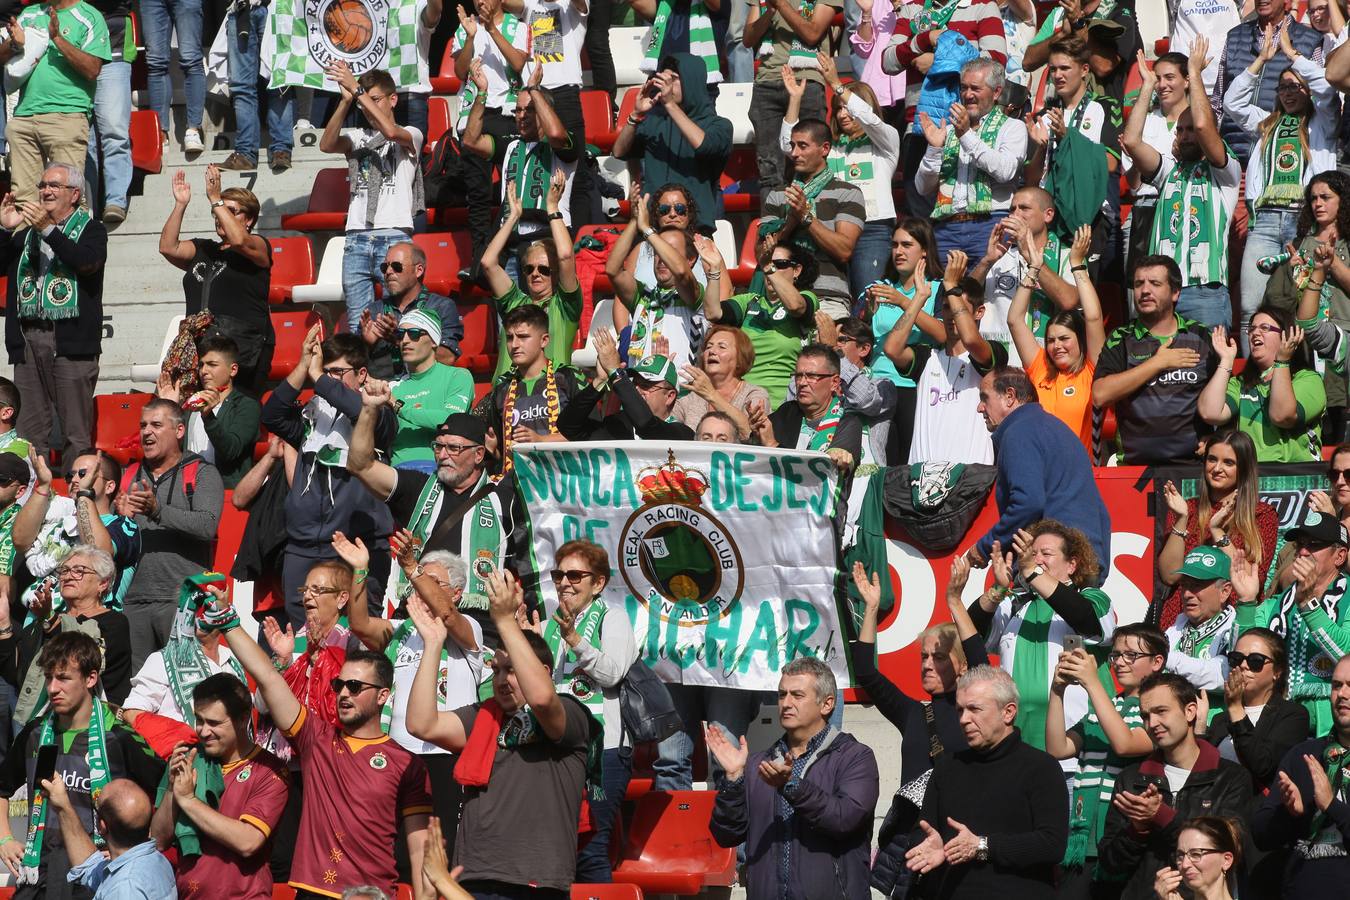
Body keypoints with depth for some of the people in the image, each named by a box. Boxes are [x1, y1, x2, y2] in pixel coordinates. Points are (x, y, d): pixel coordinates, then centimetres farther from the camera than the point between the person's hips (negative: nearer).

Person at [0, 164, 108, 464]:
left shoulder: (91, 229, 5)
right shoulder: (27, 233, 21)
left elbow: (88, 262, -14)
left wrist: (48, 229, -17)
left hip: (71, 338, -5)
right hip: (28, 337, 5)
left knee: (77, 432, -6)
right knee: (29, 431, 3)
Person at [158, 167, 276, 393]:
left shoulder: (258, 247, 8)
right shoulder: (203, 249, 24)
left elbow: (239, 240, -14)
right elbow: (168, 248, 9)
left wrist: (216, 199, -12)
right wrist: (180, 205, 0)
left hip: (242, 347, -5)